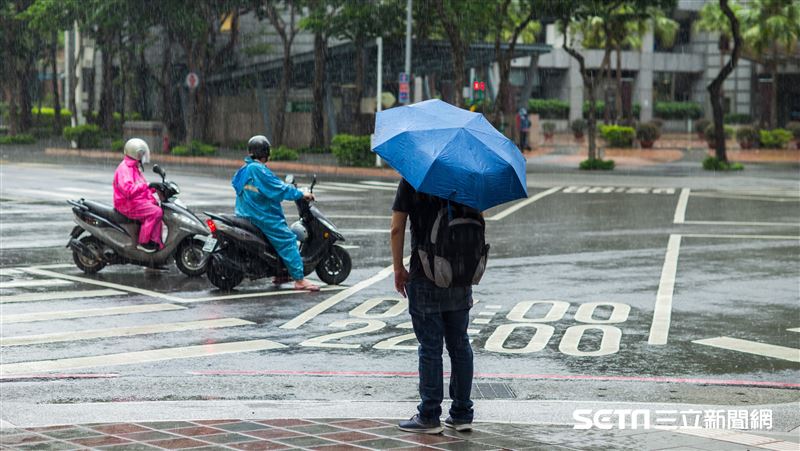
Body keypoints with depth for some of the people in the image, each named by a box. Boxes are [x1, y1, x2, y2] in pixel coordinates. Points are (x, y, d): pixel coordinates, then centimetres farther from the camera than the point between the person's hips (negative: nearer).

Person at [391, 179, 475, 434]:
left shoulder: (411, 181, -7)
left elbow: (397, 228, -10)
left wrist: (398, 268, 0)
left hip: (425, 276, -4)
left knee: (430, 348, 1)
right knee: (459, 345, 11)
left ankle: (429, 416, 5)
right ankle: (462, 414, 16)